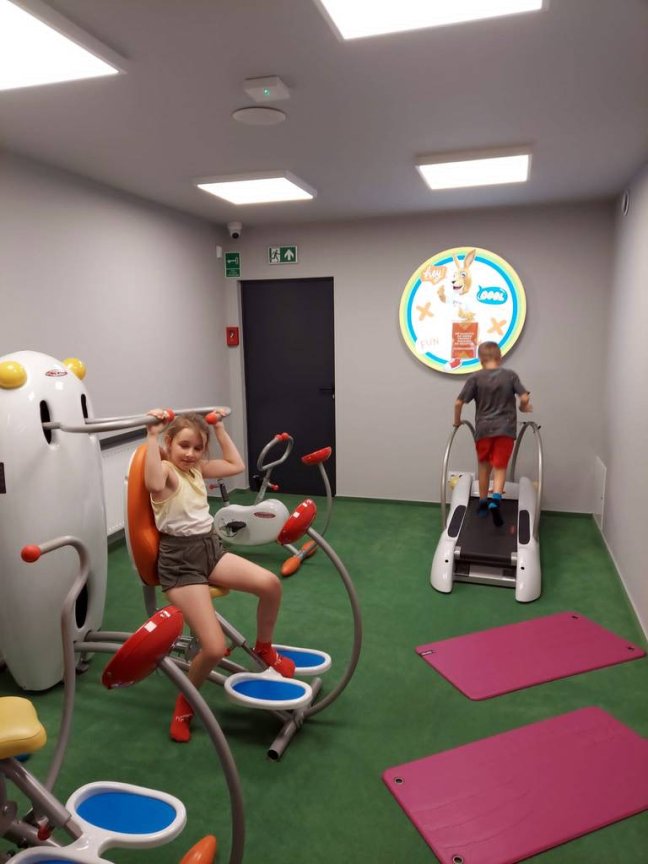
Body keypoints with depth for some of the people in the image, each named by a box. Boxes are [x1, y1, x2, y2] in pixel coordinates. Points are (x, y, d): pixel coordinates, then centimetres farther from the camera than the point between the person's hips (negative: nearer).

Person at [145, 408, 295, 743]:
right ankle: (184, 704, 16)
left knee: (270, 584, -18)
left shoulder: (197, 468, 12)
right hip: (179, 559, -7)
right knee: (215, 648, -16)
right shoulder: (165, 469, -11)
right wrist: (152, 436, -31)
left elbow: (236, 465, 22)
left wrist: (219, 428, 19)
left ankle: (264, 648, 13)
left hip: (210, 547, 7)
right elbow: (154, 484, -35)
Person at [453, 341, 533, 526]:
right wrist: (523, 408, 17)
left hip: (483, 429, 0)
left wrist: (457, 421, 11)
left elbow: (458, 402, -5)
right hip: (505, 428, 0)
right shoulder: (510, 375, 1)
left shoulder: (475, 377, -2)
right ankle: (496, 498, -20)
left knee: (484, 465, 18)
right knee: (500, 467, 5)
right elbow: (525, 398, -6)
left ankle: (483, 502, 28)